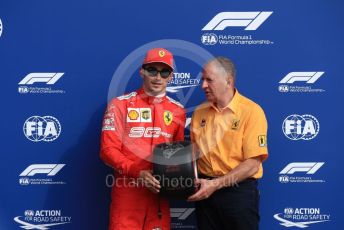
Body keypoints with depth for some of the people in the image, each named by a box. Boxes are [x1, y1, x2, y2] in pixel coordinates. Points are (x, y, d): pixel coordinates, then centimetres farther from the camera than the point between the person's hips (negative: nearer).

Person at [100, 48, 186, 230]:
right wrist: (137, 172, -19)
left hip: (159, 192, 3)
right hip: (127, 192, -3)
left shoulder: (177, 110, 8)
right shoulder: (120, 105, -3)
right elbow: (108, 150, -7)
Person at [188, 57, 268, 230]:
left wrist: (215, 184, -19)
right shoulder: (199, 112, 4)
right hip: (205, 191, 5)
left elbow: (252, 164, -15)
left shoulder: (251, 111, -12)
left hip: (239, 191, -4)